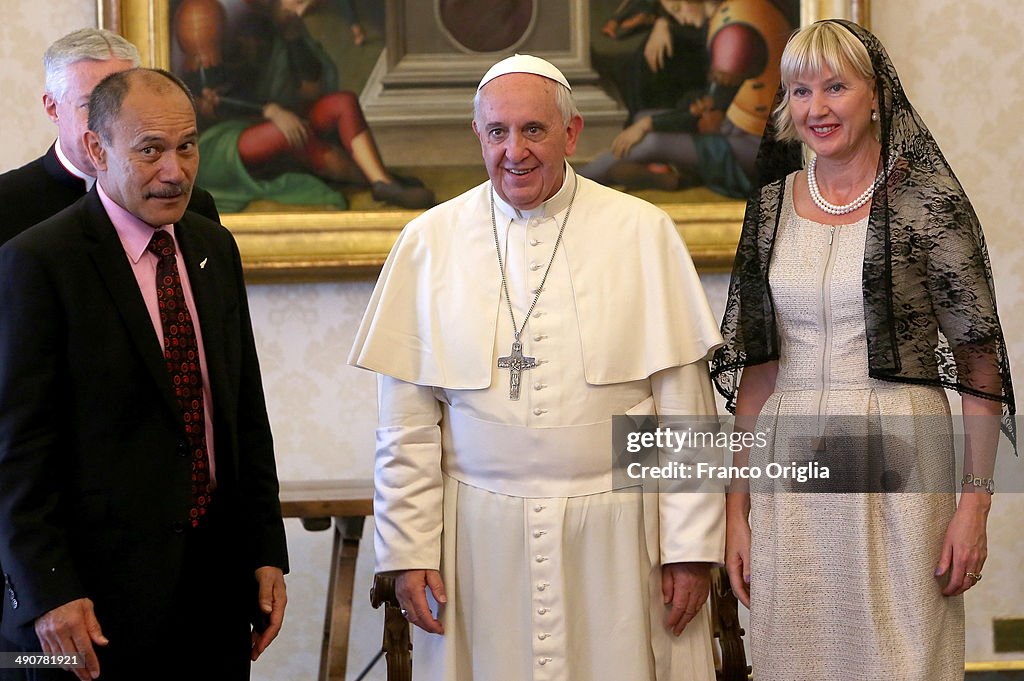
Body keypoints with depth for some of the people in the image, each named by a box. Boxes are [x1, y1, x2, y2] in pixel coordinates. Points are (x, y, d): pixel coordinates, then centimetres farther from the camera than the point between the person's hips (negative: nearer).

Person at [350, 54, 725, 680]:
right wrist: (408, 550, 0)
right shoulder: (429, 242, 3)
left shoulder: (644, 233, 0)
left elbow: (684, 406, -1)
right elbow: (408, 422, 4)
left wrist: (692, 546, -4)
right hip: (481, 532, 1)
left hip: (617, 528, -1)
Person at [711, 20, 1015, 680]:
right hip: (787, 470, 4)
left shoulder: (928, 201, -5)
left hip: (896, 468, -4)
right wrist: (738, 508, 6)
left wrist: (976, 502, -12)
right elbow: (755, 366, 10)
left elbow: (978, 360, -5)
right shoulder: (772, 206, 8)